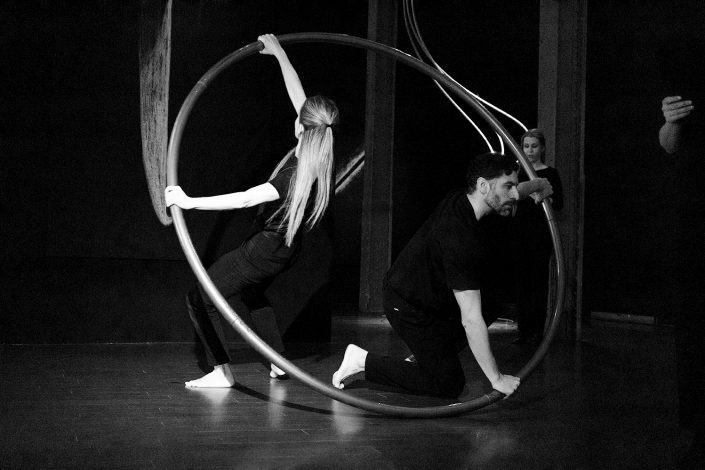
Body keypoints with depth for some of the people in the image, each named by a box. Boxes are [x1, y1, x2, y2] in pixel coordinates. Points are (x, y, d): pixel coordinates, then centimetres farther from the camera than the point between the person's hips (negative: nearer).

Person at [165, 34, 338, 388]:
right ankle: (278, 361, 30)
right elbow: (297, 93, 2)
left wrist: (191, 202, -37)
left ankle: (222, 371, 0)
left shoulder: (298, 175, -30)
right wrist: (279, 53, 10)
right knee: (236, 291, 31)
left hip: (265, 251, -9)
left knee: (200, 298, -2)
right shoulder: (317, 157, -8)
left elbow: (244, 199, -37)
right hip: (284, 248, 9)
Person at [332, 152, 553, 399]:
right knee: (448, 385, -3)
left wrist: (535, 186, 29)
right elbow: (471, 321, -32)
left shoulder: (461, 199, -8)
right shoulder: (461, 239, -35)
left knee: (489, 308, 18)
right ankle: (365, 361, 2)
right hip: (411, 309, -10)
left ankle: (425, 357, 17)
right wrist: (496, 378, -26)